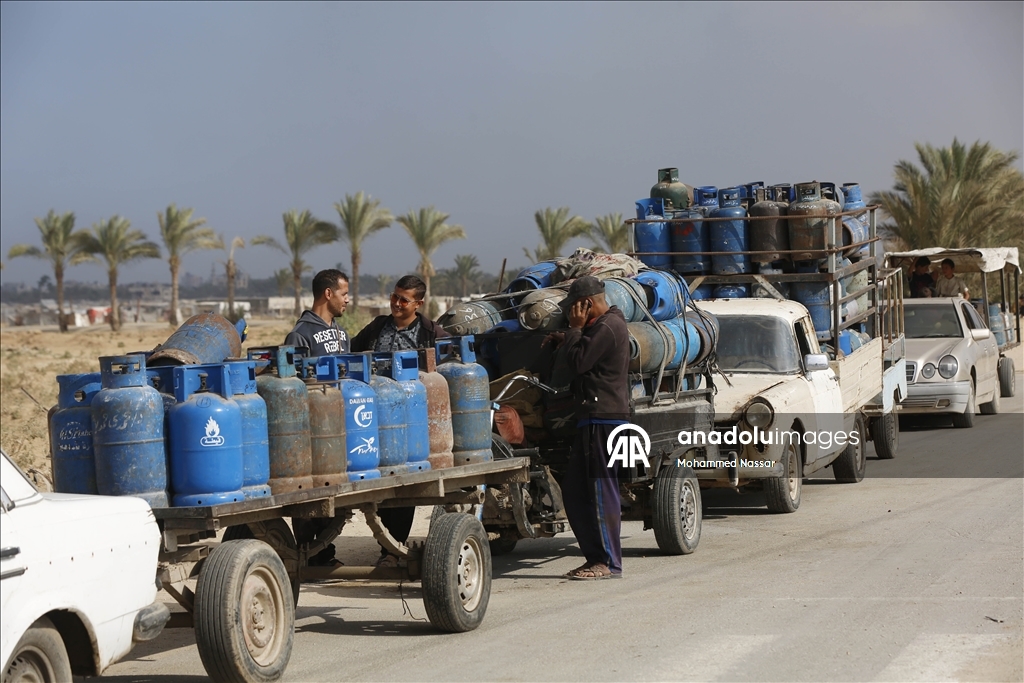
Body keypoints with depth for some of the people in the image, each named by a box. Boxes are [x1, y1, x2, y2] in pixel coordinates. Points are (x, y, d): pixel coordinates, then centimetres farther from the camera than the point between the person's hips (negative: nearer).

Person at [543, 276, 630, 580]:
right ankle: (595, 555, 15)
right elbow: (586, 357, 26)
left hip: (603, 419, -11)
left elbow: (578, 362, -17)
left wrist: (575, 329, -6)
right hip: (593, 418, 11)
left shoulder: (607, 328, -15)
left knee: (601, 490, -7)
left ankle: (608, 562, -4)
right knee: (574, 490, 12)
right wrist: (566, 339, 13)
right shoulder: (608, 323, 18)